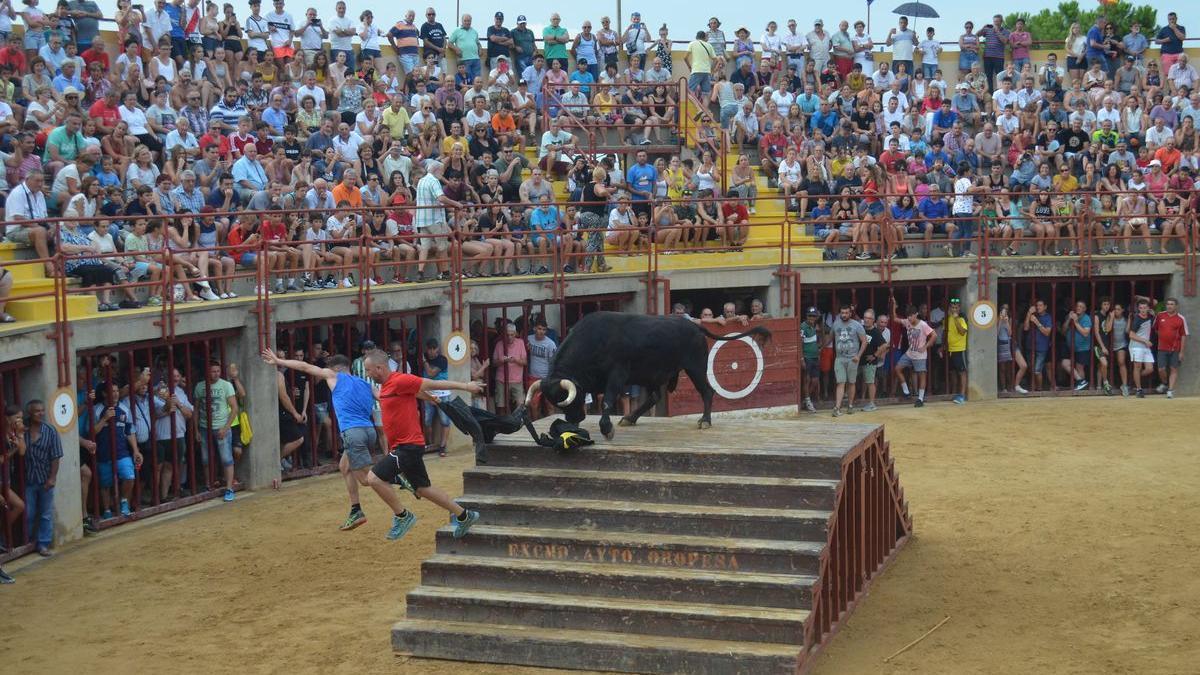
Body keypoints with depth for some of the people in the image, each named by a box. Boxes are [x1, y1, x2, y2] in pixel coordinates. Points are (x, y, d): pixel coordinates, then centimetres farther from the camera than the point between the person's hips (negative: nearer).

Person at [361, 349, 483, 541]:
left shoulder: (399, 381, -16)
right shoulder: (385, 386, 12)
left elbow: (431, 384, -15)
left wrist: (464, 386, -12)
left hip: (408, 445, -10)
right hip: (403, 445, 10)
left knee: (374, 478, -14)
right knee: (423, 488, 16)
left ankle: (402, 516, 0)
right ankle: (463, 516, 25)